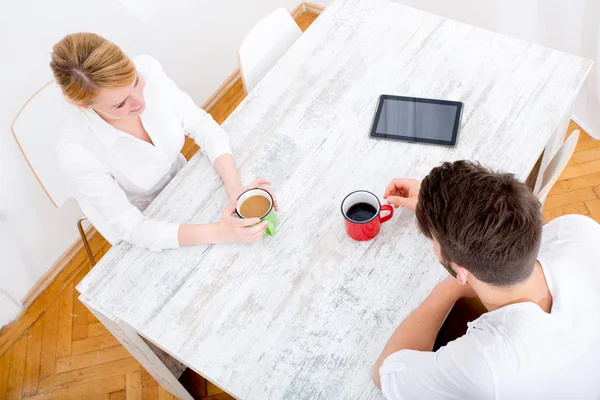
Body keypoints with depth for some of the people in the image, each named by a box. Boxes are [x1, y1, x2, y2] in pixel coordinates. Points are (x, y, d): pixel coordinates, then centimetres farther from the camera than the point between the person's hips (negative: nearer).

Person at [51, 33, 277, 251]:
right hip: (149, 230, -4)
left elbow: (202, 126, -15)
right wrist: (217, 232, -39)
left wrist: (236, 189, -31)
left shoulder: (147, 69, -25)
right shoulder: (77, 149, -34)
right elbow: (131, 228, -28)